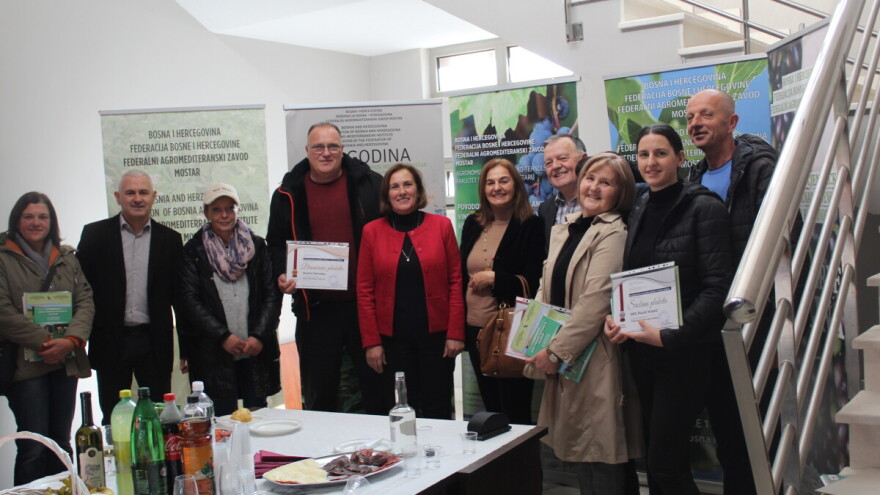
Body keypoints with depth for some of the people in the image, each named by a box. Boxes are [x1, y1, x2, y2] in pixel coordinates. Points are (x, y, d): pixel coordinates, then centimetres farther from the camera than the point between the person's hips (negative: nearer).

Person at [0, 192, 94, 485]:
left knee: (61, 443, 11)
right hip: (25, 364, -4)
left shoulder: (67, 258, 13)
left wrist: (71, 340, -13)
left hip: (65, 362, 5)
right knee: (33, 447, -6)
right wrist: (45, 342, -17)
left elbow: (85, 302, 5)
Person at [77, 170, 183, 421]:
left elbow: (179, 295, 6)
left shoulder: (169, 239, 5)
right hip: (111, 342, 0)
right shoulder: (95, 234, 2)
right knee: (113, 420, 9)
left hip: (154, 342, 1)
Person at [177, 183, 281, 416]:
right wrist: (223, 336, -11)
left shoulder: (257, 246, 7)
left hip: (256, 351, 2)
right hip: (214, 354, -2)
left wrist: (259, 336, -9)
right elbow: (189, 301, -3)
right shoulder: (194, 251, 2)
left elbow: (272, 294, 4)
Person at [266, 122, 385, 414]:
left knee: (376, 385, 9)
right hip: (315, 306, 1)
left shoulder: (369, 184, 2)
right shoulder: (288, 193, 5)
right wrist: (281, 275, -6)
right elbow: (276, 242, 12)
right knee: (319, 391, 12)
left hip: (364, 302, -1)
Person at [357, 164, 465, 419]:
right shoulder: (372, 231, 3)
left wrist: (456, 333, -5)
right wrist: (371, 341, -3)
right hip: (391, 338, 0)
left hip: (436, 335, 0)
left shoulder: (441, 225, 2)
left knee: (438, 411, 6)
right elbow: (365, 290, 2)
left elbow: (455, 281, 1)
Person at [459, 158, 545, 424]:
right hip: (476, 329, 6)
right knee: (491, 410, 16)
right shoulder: (472, 225, 9)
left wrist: (493, 278, -15)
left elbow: (534, 283, -12)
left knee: (516, 413, 3)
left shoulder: (532, 226, -9)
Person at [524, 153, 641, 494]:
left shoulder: (613, 234, -11)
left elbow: (596, 301, -19)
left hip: (594, 361, -8)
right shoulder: (563, 230, 14)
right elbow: (547, 290, 16)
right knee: (575, 454, 14)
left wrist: (556, 352, -17)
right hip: (561, 363, 8)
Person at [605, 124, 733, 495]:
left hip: (684, 351, -6)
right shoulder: (638, 211, 10)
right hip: (641, 349, 7)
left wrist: (670, 335, -22)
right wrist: (613, 317, -3)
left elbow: (716, 287, -15)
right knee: (653, 457, 13)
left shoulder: (704, 208, -9)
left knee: (665, 464, -6)